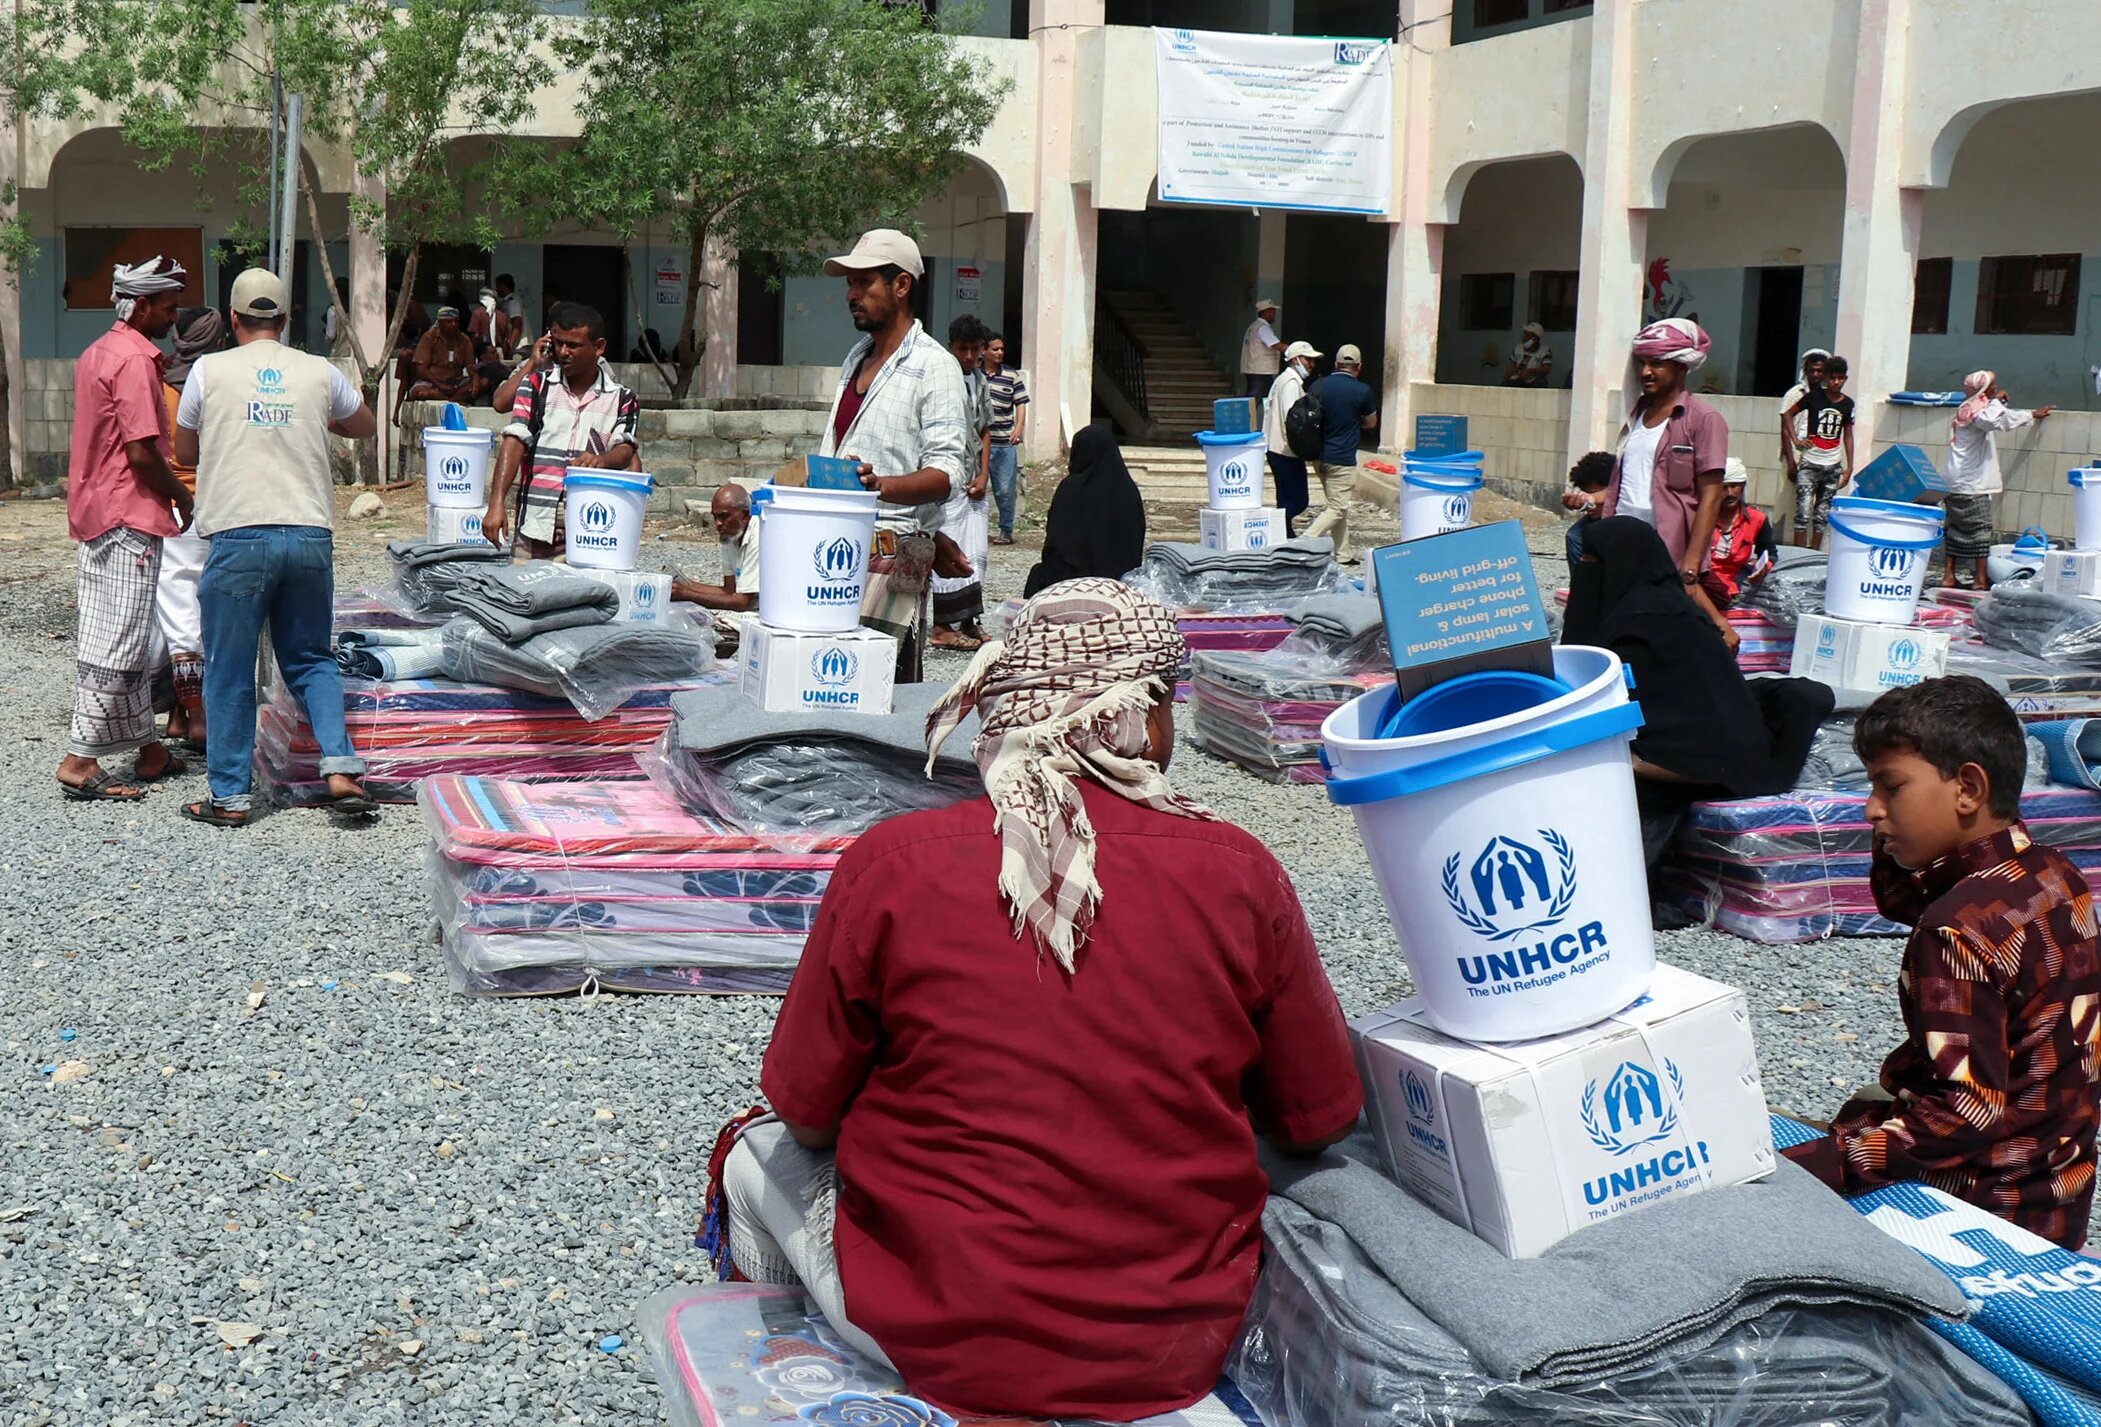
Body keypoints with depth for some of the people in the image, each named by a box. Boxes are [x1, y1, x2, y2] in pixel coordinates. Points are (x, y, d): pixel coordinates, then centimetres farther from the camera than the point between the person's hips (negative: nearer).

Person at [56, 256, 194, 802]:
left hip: (96, 511, 10)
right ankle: (81, 761, -6)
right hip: (129, 517, -10)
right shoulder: (134, 360, -15)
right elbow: (142, 453, -19)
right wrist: (181, 494, -5)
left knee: (115, 640, 13)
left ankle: (147, 748, 22)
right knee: (119, 643, -7)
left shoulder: (98, 352, 15)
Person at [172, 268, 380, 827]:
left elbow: (184, 451, 15)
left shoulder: (210, 370, 3)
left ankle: (230, 796, 12)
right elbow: (366, 427, 26)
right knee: (312, 659, 16)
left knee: (230, 672, 7)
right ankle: (342, 770, 2)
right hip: (311, 535, 2)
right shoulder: (320, 372, 7)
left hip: (238, 537, -2)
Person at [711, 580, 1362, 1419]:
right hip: (1180, 1352, 2)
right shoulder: (1240, 877, -11)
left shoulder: (891, 866, -14)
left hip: (939, 1346, -2)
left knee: (762, 1160, 25)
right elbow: (1320, 1124, -1)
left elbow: (806, 1115, -4)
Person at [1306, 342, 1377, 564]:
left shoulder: (1318, 386, 1)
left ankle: (1343, 553, 23)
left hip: (1319, 455, 6)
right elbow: (1371, 423, 5)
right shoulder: (1362, 391, -10)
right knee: (1336, 509, -2)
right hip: (1342, 458, -6)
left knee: (1337, 505, 17)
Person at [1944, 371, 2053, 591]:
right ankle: (1981, 579, -8)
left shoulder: (1969, 409, 19)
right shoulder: (1975, 408, -12)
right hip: (1972, 484, -10)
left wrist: (2033, 415, 41)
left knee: (1956, 529, 11)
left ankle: (1950, 575, 13)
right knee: (1980, 528, -7)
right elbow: (1991, 420, -36)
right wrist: (1996, 400, -19)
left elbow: (2006, 418, 37)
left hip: (1957, 484, 10)